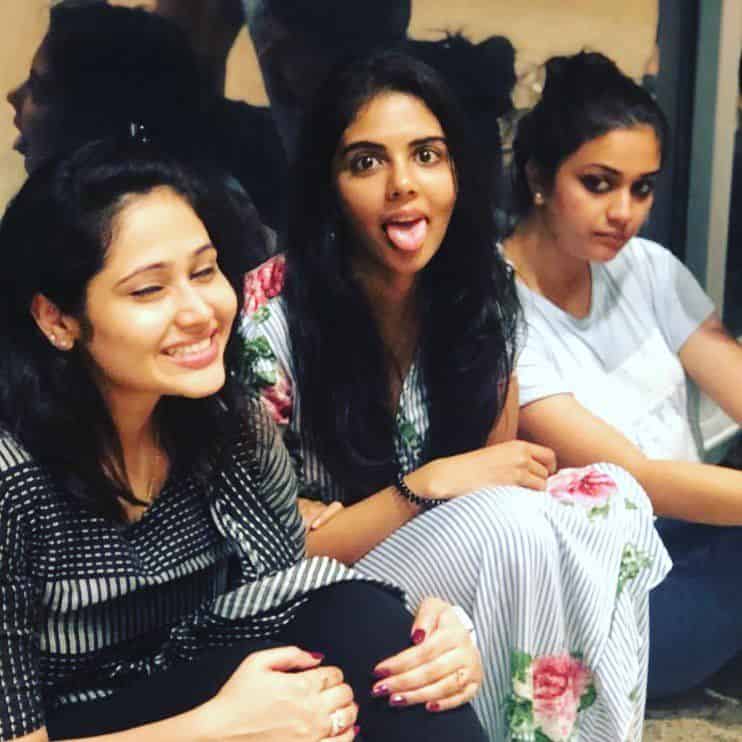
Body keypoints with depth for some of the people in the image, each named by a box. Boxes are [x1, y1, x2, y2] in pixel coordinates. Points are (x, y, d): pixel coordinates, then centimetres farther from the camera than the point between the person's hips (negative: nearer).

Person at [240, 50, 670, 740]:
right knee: (512, 521, -30)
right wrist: (429, 484, -25)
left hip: (460, 594, 5)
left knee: (615, 500, -20)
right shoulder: (270, 315, -19)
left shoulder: (480, 289, -5)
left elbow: (499, 466, 4)